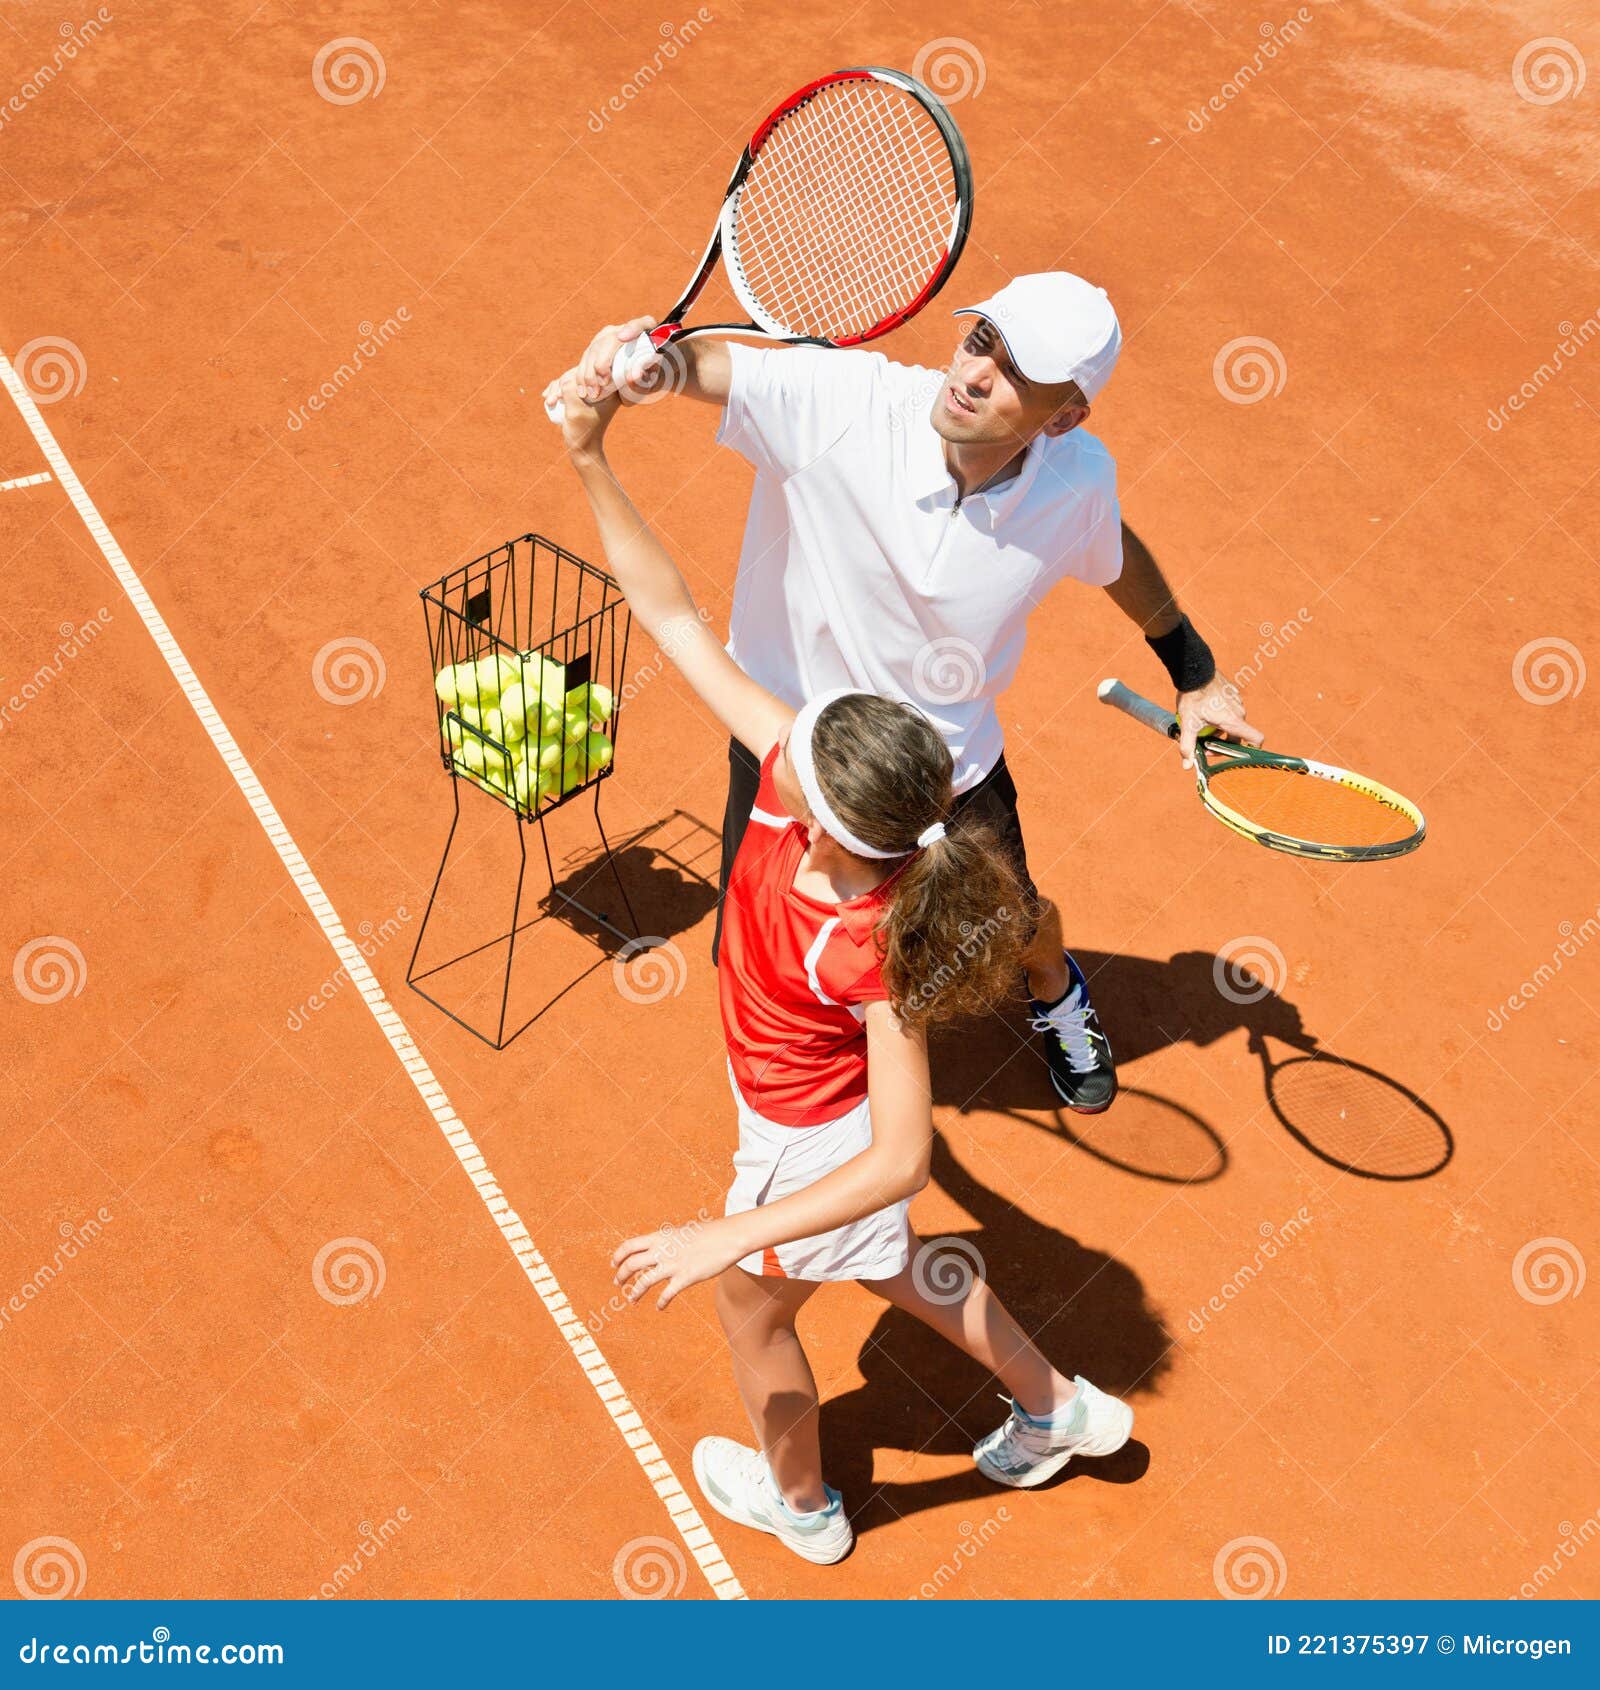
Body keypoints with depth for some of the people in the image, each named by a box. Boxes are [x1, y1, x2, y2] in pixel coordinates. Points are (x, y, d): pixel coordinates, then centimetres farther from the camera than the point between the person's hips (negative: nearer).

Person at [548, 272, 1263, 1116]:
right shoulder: (837, 401, -30)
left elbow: (1114, 553, 3)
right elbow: (699, 364, -36)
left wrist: (1194, 673, 13)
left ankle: (1056, 995, 67)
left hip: (952, 772, 2)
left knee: (1021, 928, 25)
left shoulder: (1077, 479, -19)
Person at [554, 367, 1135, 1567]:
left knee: (753, 1311, 24)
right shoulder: (793, 776, -27)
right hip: (818, 1118, 7)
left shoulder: (872, 948, -41)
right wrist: (592, 463, -30)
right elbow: (677, 621, -23)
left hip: (816, 1148, -7)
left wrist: (728, 1237, -39)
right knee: (891, 1269, 32)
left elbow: (901, 1159, -37)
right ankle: (1060, 1410, 55)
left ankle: (800, 1503, 56)